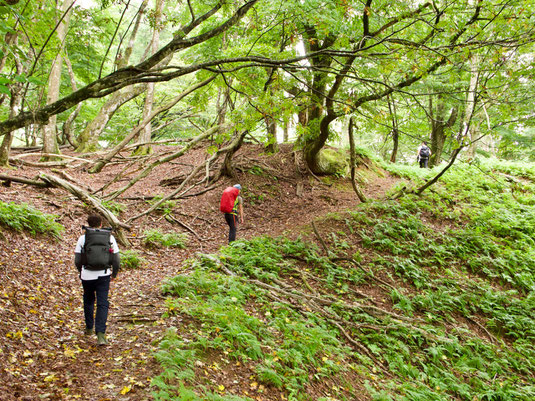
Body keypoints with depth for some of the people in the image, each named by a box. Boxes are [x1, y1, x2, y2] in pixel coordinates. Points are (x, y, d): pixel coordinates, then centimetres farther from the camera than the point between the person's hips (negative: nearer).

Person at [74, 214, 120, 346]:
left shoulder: (83, 238, -1)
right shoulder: (110, 238, 1)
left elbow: (77, 260, 1)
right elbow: (116, 260, 1)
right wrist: (114, 273, 17)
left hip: (87, 276, 1)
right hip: (104, 276, -1)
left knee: (88, 301, 23)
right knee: (102, 304, 2)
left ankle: (89, 328, 37)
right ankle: (100, 334, -12)